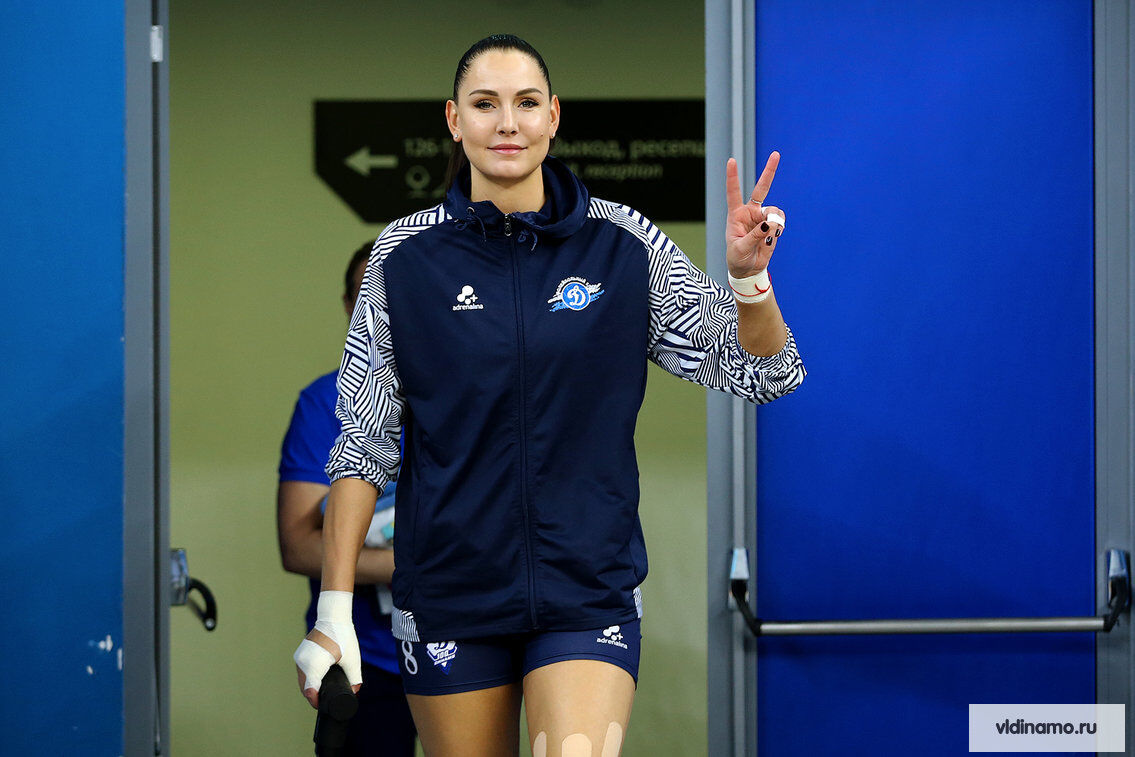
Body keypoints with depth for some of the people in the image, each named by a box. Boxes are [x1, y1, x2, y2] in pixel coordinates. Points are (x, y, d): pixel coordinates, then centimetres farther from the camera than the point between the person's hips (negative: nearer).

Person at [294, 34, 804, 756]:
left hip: (591, 589, -1)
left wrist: (748, 276, -17)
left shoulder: (623, 245, 0)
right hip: (449, 595, 1)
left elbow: (761, 372, 3)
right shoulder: (405, 255, 0)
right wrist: (334, 609, -2)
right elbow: (363, 443, 4)